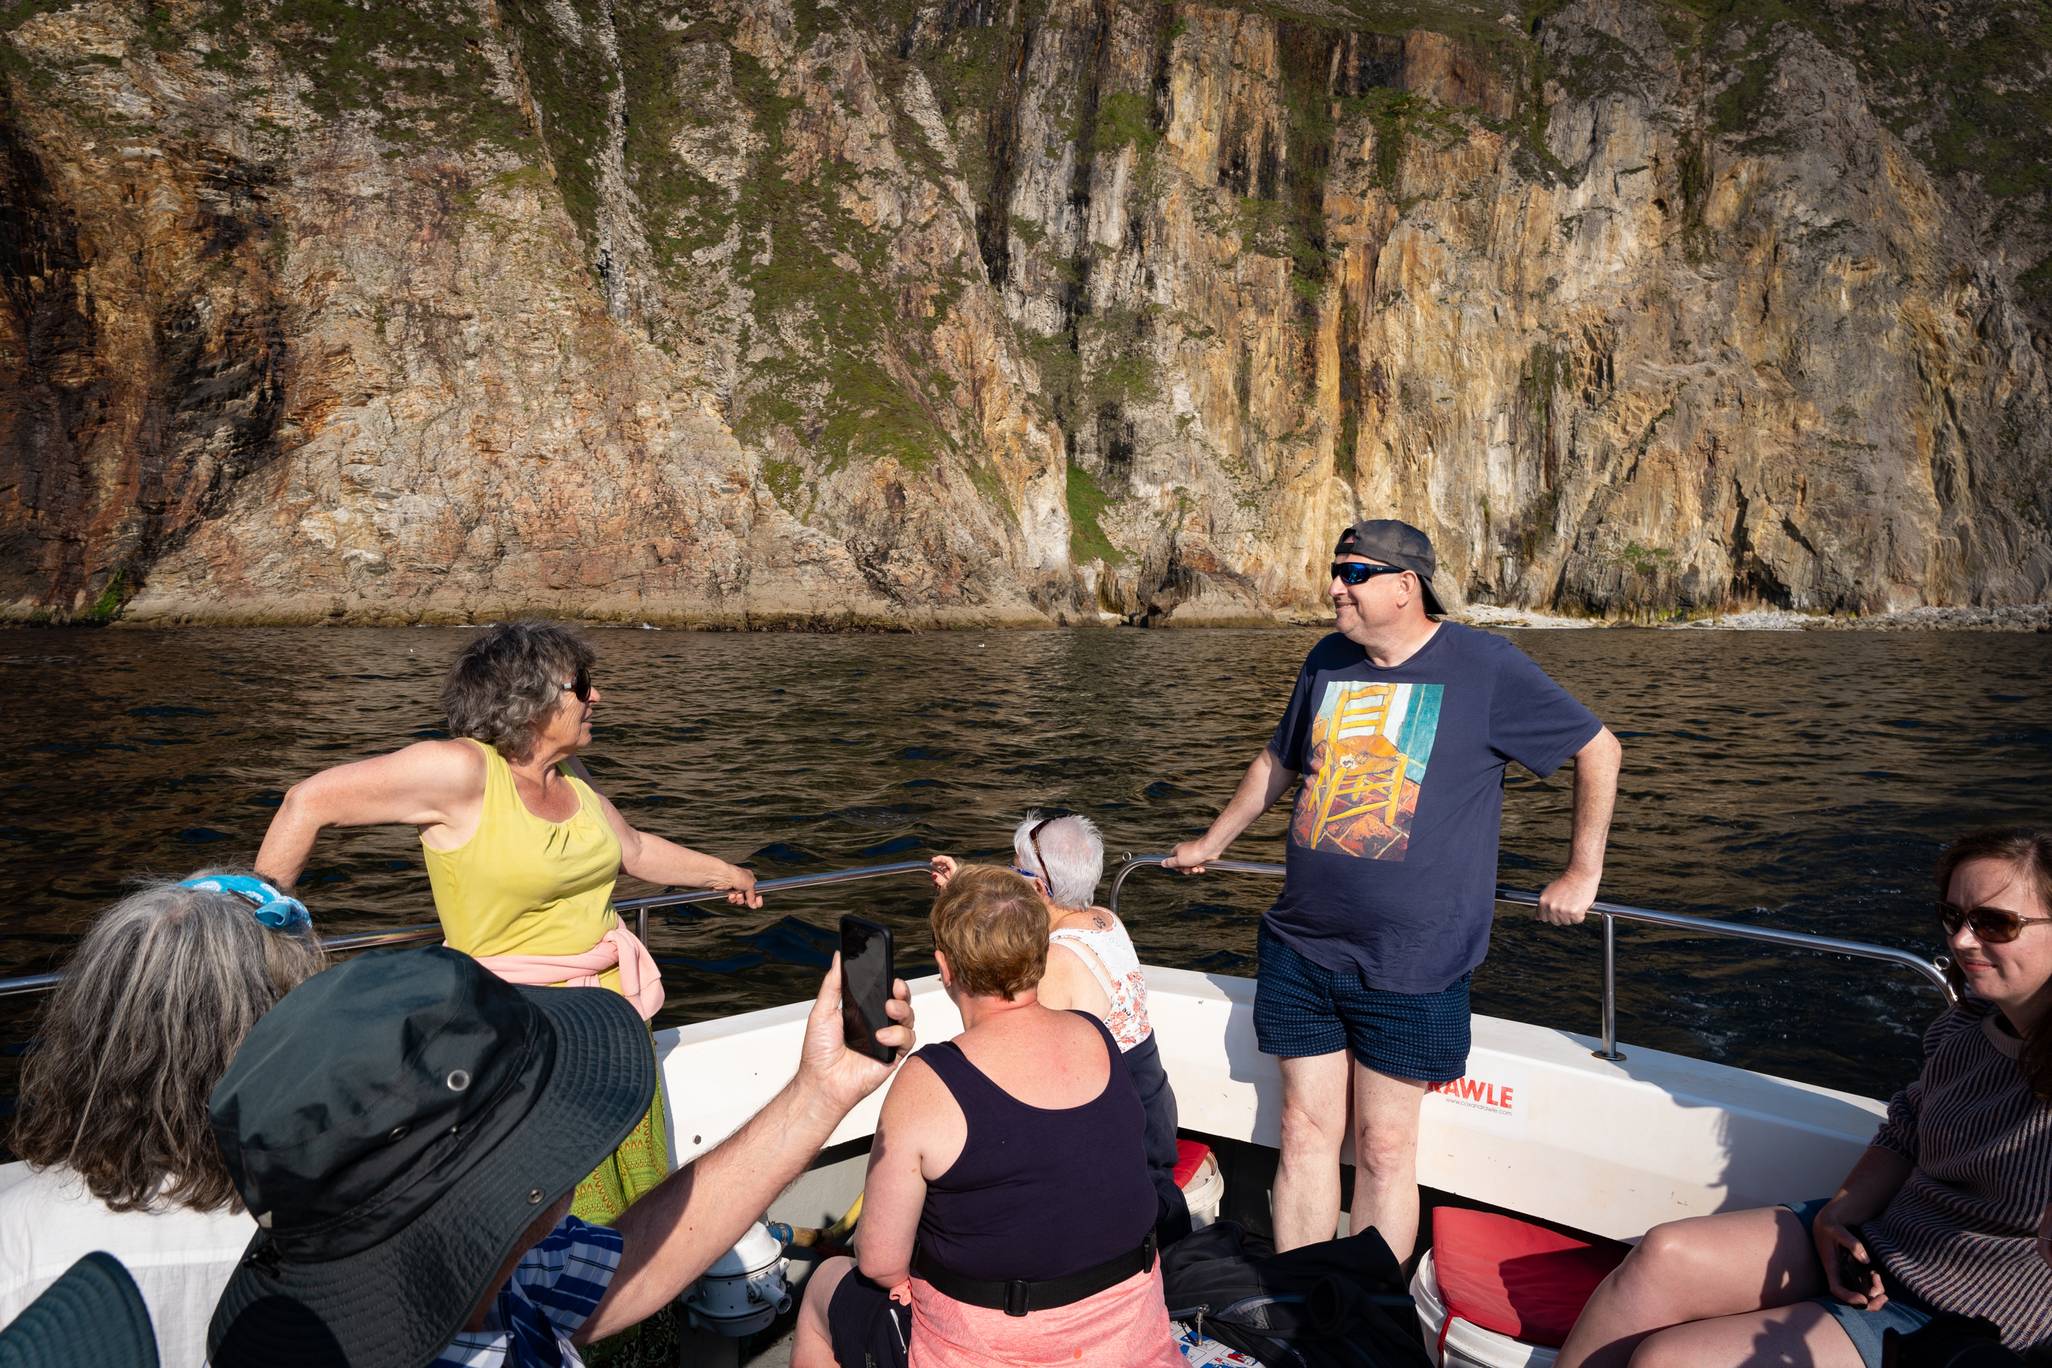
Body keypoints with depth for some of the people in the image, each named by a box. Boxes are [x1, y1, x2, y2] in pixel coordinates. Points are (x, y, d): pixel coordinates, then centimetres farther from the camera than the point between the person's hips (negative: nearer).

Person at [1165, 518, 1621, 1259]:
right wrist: (1211, 843, 31)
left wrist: (1582, 872, 3)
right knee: (1305, 1129, 8)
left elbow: (1598, 749, 4)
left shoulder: (1483, 665, -5)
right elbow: (1278, 762, 25)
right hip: (1301, 947, 4)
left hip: (1411, 962, -4)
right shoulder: (1328, 661, 9)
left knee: (1384, 1145, 3)